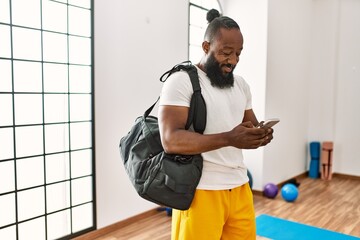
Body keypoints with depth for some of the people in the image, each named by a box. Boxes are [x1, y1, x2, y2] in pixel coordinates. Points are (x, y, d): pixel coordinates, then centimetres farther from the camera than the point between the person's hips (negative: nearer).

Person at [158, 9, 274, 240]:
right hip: (201, 191, -6)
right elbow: (171, 140, -20)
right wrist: (229, 138, -29)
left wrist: (260, 134, -4)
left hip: (240, 186, 7)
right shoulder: (182, 81, -10)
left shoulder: (241, 84, 13)